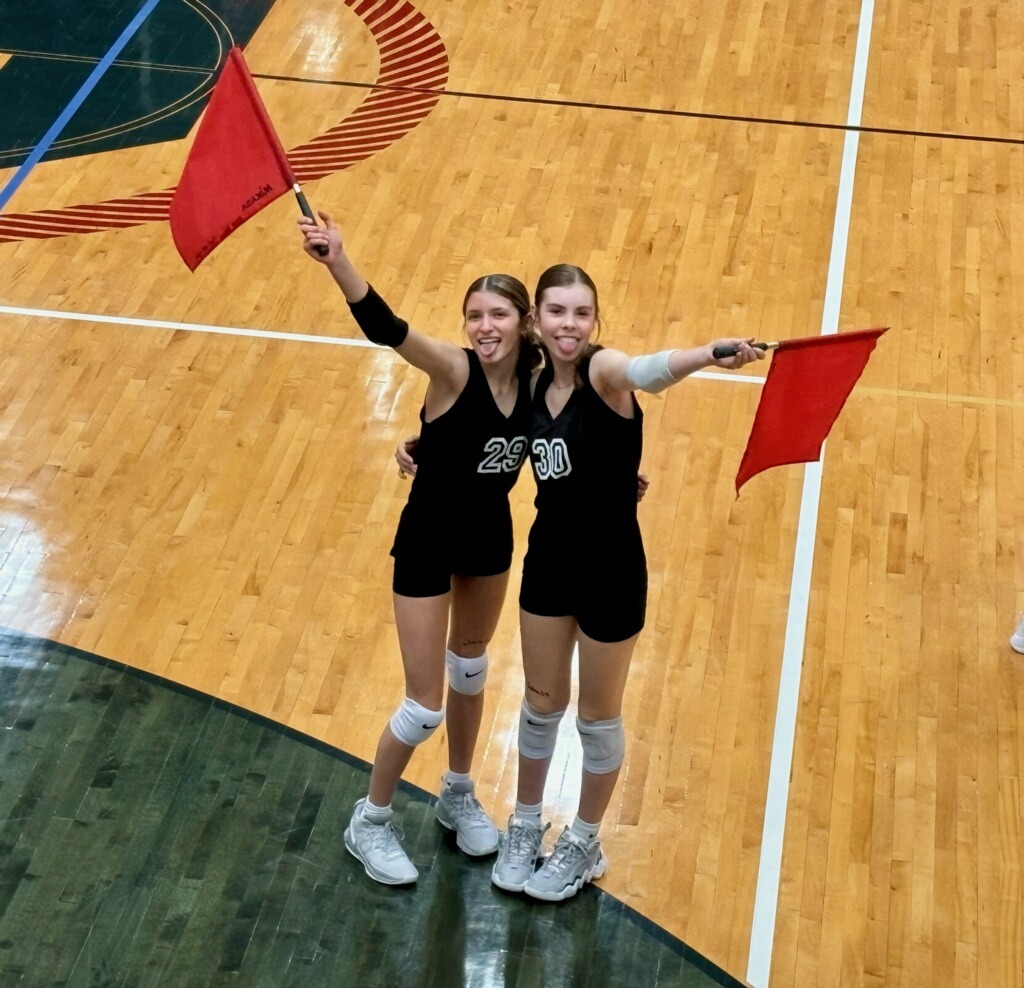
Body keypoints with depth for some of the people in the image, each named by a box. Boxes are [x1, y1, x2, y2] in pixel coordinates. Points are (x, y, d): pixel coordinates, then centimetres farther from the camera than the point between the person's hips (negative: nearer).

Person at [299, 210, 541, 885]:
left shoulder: (535, 381, -10)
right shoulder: (453, 372, -26)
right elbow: (387, 328, -44)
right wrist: (338, 263, -61)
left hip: (490, 536, 5)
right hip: (429, 542, -5)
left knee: (471, 668, 25)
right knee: (424, 705, 0)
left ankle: (459, 794, 47)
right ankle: (371, 822, 23)